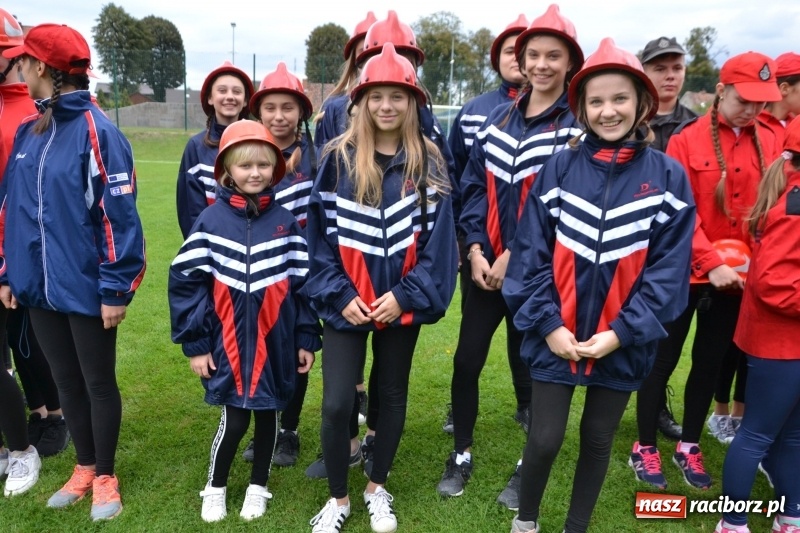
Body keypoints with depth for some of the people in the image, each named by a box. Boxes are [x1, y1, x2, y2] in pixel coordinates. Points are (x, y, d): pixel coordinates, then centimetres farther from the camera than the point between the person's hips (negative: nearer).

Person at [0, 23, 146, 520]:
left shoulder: (96, 131, -14)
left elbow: (118, 214, -17)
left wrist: (116, 288, -18)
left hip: (86, 287, -7)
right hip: (40, 285, 7)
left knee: (98, 383, 9)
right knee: (66, 381, 18)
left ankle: (105, 478, 28)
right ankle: (85, 469, 36)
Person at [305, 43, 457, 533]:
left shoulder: (429, 163, -1)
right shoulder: (339, 159, -1)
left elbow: (438, 239, -4)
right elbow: (321, 233, -2)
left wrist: (406, 295, -12)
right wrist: (339, 293, -10)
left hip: (403, 304, 1)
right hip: (347, 303, -1)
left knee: (392, 396, 14)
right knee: (337, 403, -3)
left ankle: (378, 488, 37)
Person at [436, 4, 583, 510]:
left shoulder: (577, 126, -5)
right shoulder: (499, 117, 8)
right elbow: (474, 186, 6)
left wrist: (515, 256, -15)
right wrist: (475, 249, -6)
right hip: (485, 266, 4)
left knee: (527, 366, 8)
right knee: (467, 360, 6)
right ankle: (462, 455, 28)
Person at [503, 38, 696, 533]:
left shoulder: (669, 176, -3)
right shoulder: (559, 168, -3)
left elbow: (669, 268, -5)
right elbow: (531, 253, -4)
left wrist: (621, 332, -12)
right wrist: (547, 324, -12)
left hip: (623, 343, 1)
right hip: (557, 337, 0)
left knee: (598, 441, 15)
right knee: (545, 439, 5)